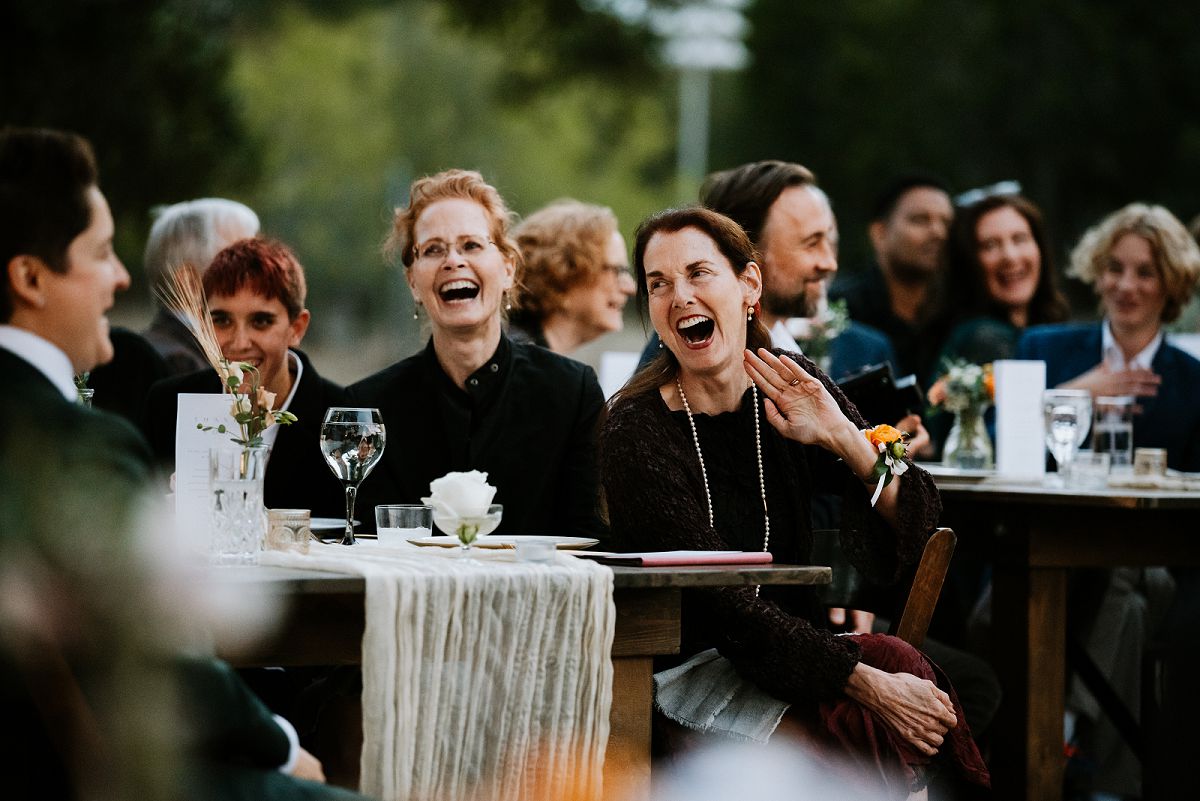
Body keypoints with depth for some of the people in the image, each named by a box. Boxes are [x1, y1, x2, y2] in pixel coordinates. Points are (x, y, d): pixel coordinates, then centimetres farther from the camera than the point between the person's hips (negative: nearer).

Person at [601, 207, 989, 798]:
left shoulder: (793, 391, 2)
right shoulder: (637, 431, -13)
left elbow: (914, 531, -3)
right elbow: (722, 608, -18)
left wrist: (844, 438, -20)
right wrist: (867, 683, -26)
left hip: (792, 654, 5)